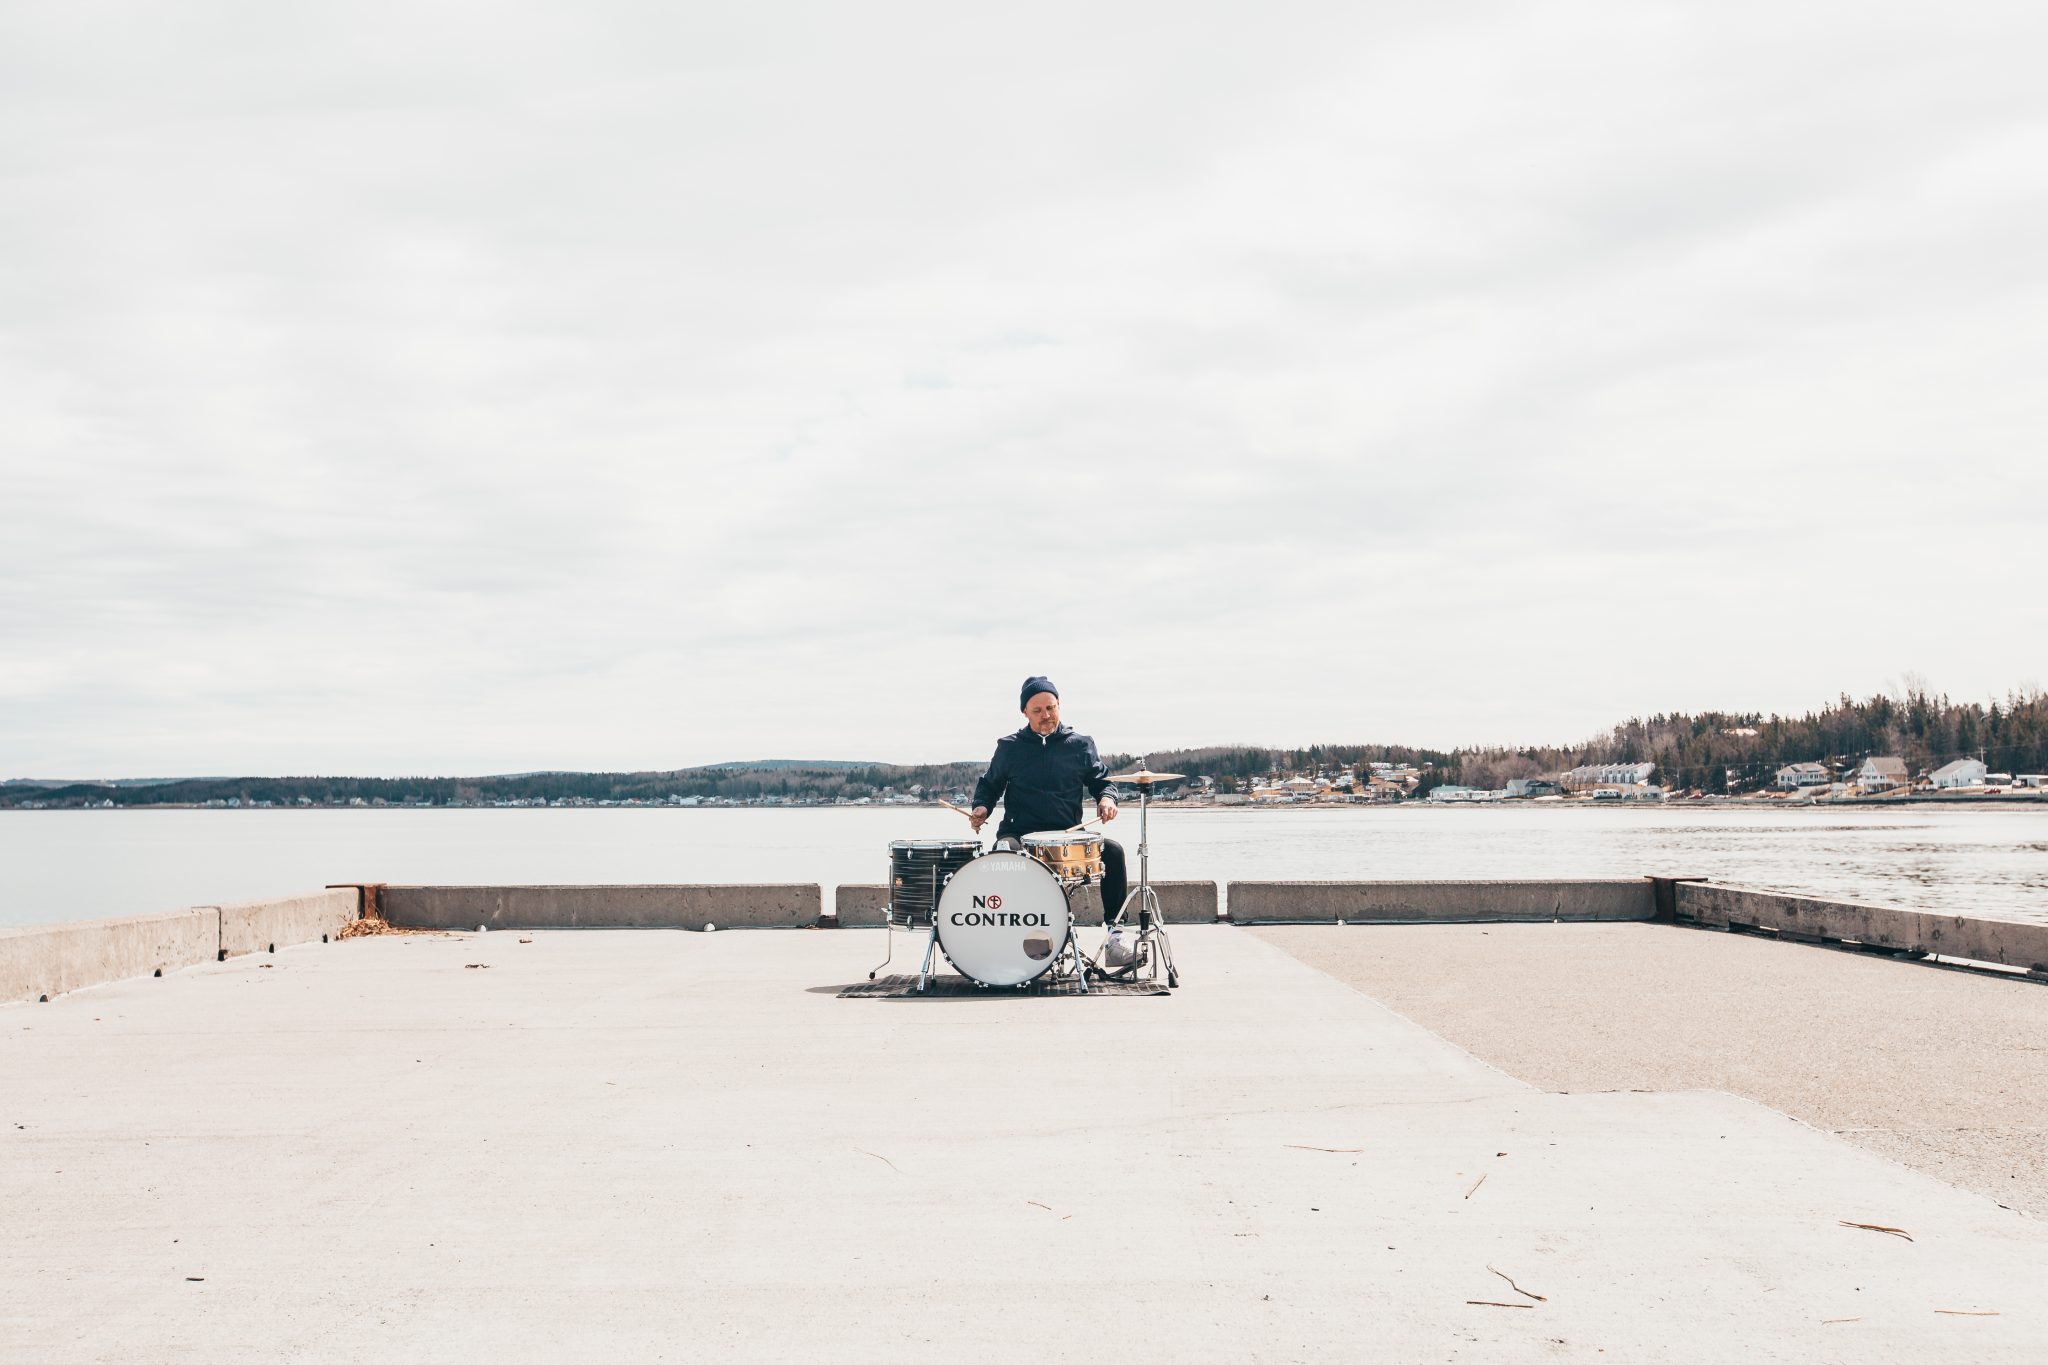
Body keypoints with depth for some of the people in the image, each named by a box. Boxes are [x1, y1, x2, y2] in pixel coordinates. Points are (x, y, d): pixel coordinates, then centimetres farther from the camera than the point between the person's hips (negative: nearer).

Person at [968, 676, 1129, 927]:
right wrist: (981, 807, -1)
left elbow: (1101, 780, 17)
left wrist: (1107, 798, -7)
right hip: (1019, 833, -1)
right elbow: (989, 785, 20)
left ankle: (1114, 928, -12)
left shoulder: (1080, 745, 11)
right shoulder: (1010, 747, 10)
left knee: (1113, 851, -24)